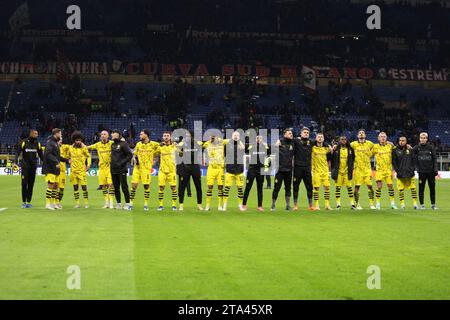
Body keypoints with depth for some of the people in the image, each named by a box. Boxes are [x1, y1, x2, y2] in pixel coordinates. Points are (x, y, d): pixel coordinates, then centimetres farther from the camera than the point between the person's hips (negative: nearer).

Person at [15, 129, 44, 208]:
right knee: (24, 184, -4)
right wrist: (15, 162, -16)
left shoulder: (37, 144, 8)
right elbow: (18, 153, -5)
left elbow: (41, 155, 15)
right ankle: (24, 202, 1)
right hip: (25, 166, -4)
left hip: (33, 166, 4)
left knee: (31, 185, 5)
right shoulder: (24, 142, -5)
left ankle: (29, 202, 11)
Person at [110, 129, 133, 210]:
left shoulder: (123, 144, -8)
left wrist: (123, 162, -14)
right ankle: (118, 203, 16)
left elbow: (130, 155, -10)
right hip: (113, 169, 7)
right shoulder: (112, 144, 13)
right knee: (116, 188, 9)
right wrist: (112, 164, 11)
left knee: (124, 187, -6)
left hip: (122, 169, -7)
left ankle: (127, 204, 0)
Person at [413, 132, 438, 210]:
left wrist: (436, 170, -5)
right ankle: (422, 204, 10)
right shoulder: (416, 148, 4)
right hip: (421, 171, 0)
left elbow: (434, 159, 2)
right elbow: (415, 159, 5)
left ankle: (433, 204, 12)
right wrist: (417, 168, -4)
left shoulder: (431, 147, 3)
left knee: (432, 188, 4)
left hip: (431, 171, 0)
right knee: (421, 188, 2)